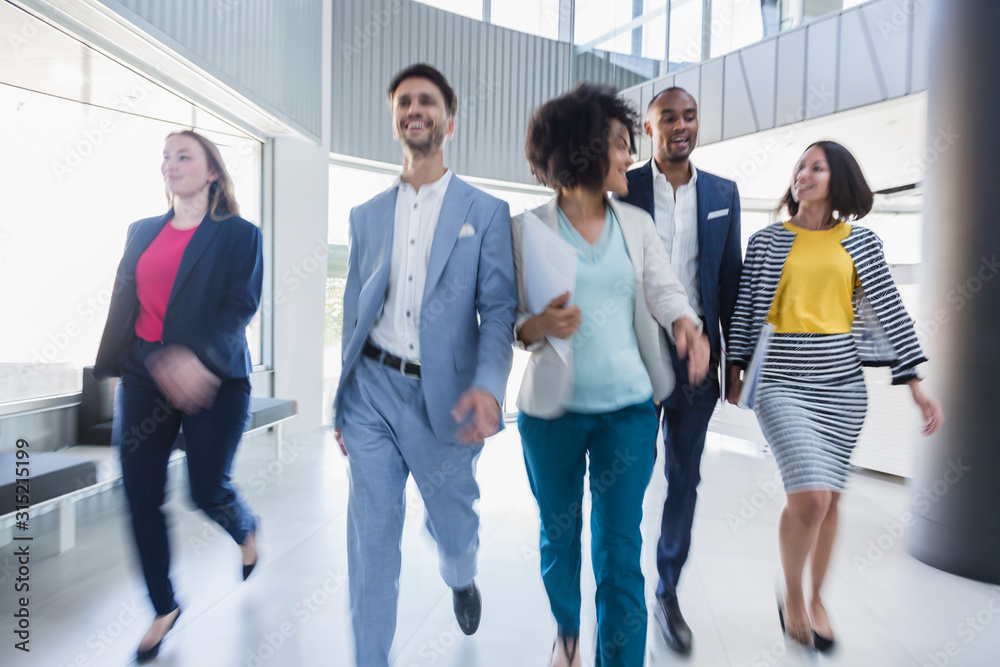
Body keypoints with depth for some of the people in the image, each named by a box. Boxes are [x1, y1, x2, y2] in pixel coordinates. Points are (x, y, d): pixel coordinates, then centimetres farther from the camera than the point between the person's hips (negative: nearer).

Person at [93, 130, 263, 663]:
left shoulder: (238, 234, -2)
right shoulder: (141, 232, 14)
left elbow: (241, 307, -13)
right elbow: (121, 305, 15)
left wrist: (197, 357, -27)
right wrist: (110, 371, 12)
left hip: (211, 380, -4)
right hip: (142, 377, 5)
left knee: (207, 490, -1)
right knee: (140, 496, 4)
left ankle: (246, 529, 38)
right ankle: (164, 609, 24)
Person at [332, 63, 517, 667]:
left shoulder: (485, 212, 0)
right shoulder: (367, 215, 10)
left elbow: (499, 308, -7)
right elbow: (354, 313, 11)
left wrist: (488, 386, -25)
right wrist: (341, 403, 10)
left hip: (442, 398, -1)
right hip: (372, 391, 2)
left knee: (454, 525, 19)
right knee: (371, 542, 5)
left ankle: (462, 581, 54)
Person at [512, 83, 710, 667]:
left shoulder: (638, 223, 6)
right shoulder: (527, 230, -5)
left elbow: (664, 288, -5)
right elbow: (506, 320, -3)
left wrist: (684, 321, -27)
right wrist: (537, 327, -24)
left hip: (629, 409, 1)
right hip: (552, 411, -1)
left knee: (621, 549, 2)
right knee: (559, 533, 18)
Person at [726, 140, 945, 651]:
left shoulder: (861, 241, 8)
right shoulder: (766, 240, 3)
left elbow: (889, 311, 7)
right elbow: (746, 307, 4)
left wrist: (917, 386, 3)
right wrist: (735, 370, 3)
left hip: (841, 381, 3)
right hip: (781, 380, -3)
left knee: (829, 498, 9)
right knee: (809, 496, -14)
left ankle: (816, 597, 32)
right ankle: (791, 593, 13)